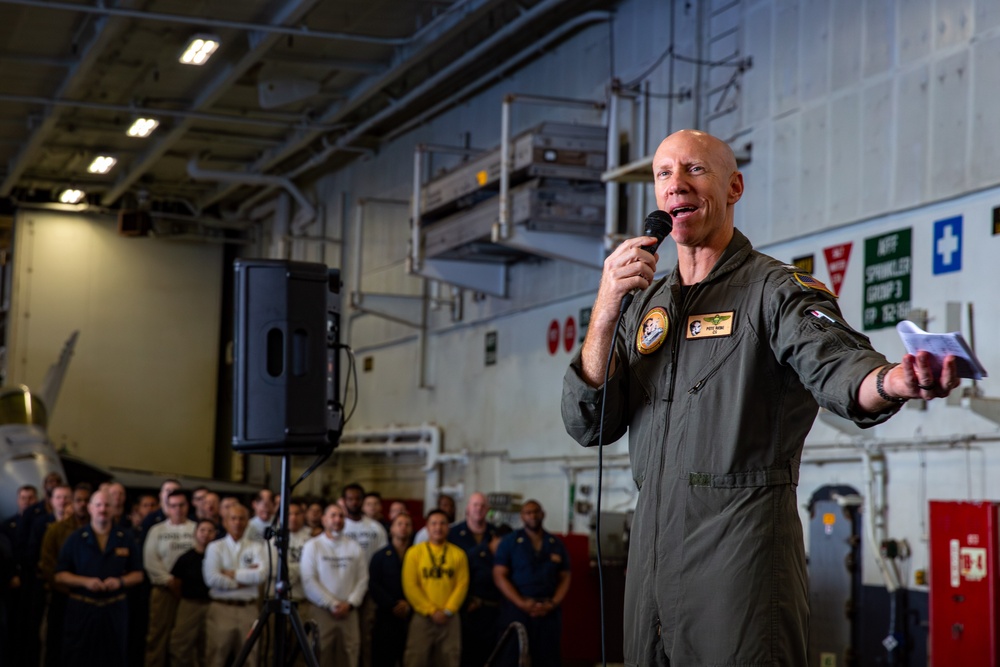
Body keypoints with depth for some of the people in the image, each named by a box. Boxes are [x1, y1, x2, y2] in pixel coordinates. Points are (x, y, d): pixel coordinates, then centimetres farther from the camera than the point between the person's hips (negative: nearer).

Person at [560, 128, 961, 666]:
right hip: (652, 541, 6)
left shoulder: (775, 289, -3)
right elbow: (588, 425, 7)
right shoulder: (646, 303, 15)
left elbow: (835, 363, -24)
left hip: (742, 539, -6)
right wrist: (605, 312, -7)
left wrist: (891, 382, -48)